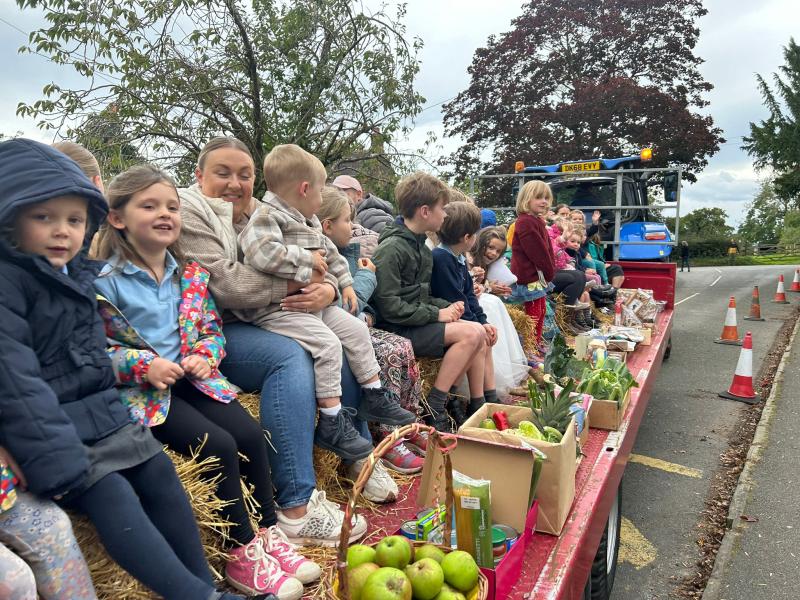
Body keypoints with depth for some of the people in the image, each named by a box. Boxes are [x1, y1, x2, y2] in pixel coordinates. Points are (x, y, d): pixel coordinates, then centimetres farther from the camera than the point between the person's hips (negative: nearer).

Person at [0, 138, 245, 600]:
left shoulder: (80, 272, 9)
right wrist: (56, 458, -25)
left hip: (101, 414, 8)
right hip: (51, 424, -8)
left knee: (159, 471, 2)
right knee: (110, 494, -20)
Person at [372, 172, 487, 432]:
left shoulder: (420, 246, 16)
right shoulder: (392, 248, -15)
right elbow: (389, 306, -21)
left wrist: (446, 306, 3)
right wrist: (436, 314, -16)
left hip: (419, 321, 9)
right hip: (398, 329, -9)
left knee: (479, 334, -3)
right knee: (470, 334, -20)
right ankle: (433, 410, -13)